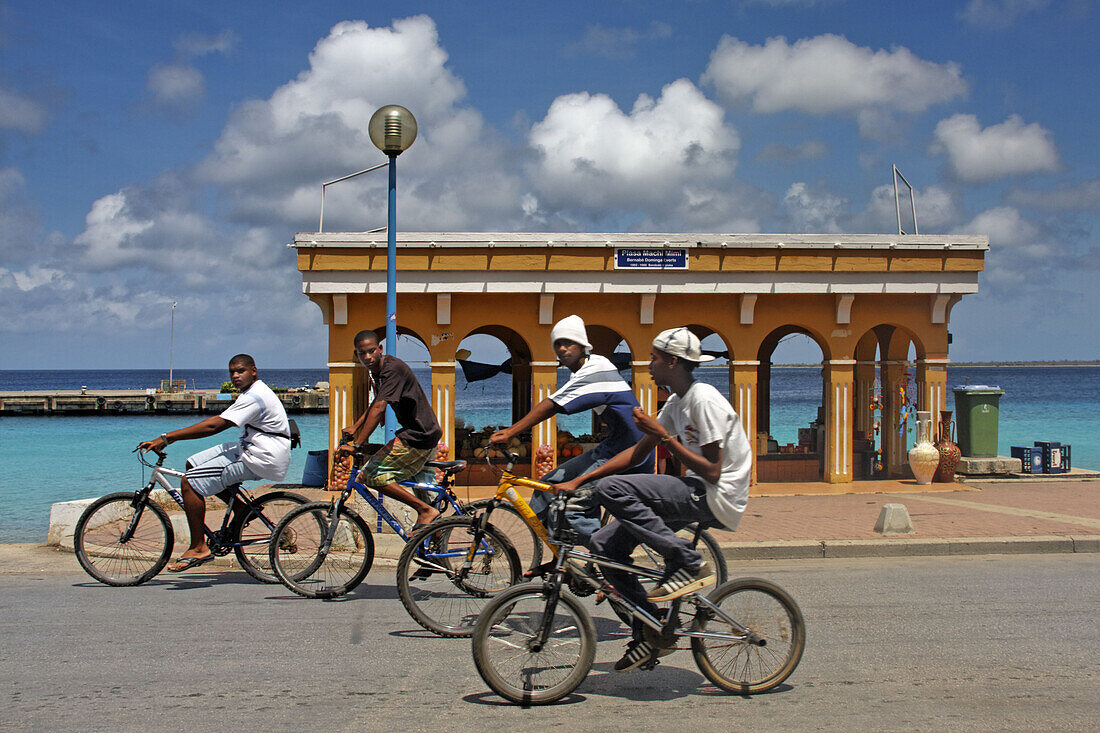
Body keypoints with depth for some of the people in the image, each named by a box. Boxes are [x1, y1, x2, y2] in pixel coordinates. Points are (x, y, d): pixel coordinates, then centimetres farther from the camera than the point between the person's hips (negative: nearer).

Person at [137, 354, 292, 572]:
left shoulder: (254, 398, -19)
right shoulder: (251, 393, 17)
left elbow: (212, 426, -26)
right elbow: (219, 421, 18)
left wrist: (166, 438, -26)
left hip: (260, 459, -11)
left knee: (190, 482, -14)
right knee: (193, 464, 11)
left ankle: (198, 548, -9)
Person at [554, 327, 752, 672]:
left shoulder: (704, 400, -15)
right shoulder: (677, 401, 14)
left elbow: (712, 471, -20)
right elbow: (637, 452, 15)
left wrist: (664, 437, -16)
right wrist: (578, 481, 10)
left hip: (717, 497, -9)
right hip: (697, 491, 9)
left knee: (611, 489, -24)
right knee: (604, 544, 1)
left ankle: (688, 563, -19)